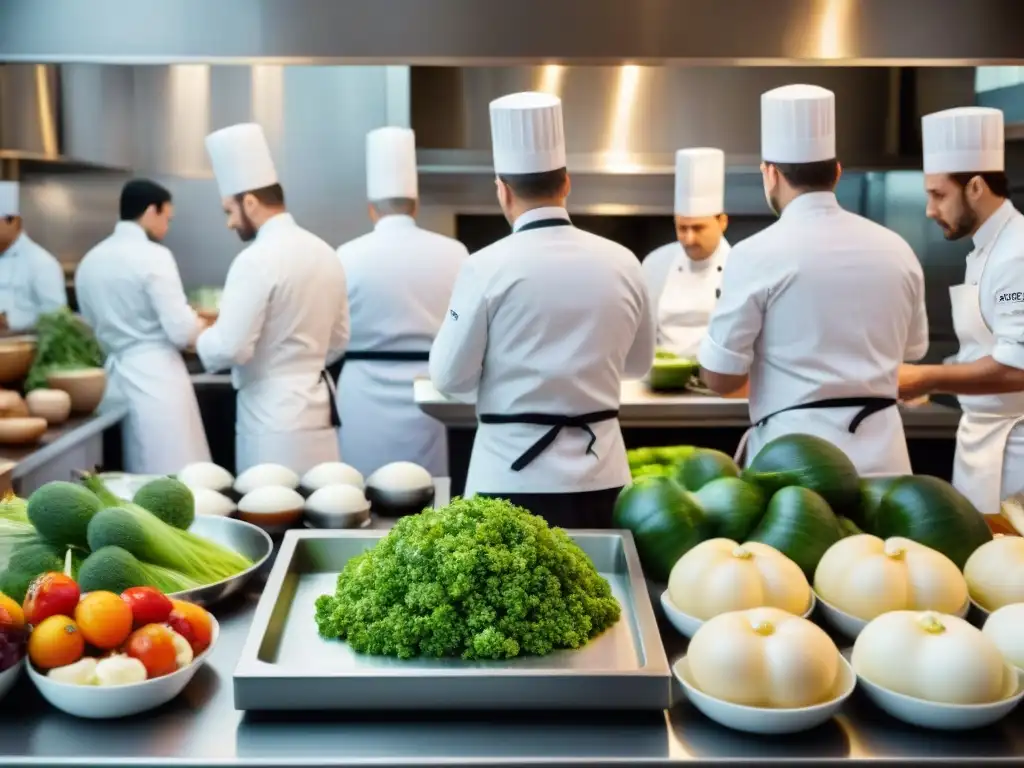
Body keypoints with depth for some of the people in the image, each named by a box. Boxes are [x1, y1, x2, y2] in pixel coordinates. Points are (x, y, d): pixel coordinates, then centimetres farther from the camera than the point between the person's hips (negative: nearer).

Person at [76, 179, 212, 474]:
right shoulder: (153, 256, -11)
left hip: (114, 378, 8)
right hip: (155, 377, -8)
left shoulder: (90, 261, 10)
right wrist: (204, 325, 6)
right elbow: (182, 331, -14)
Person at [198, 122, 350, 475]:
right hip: (317, 404, 8)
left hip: (273, 410, -8)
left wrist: (200, 338, 1)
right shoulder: (324, 253, 9)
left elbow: (229, 348, -19)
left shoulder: (256, 260, -16)